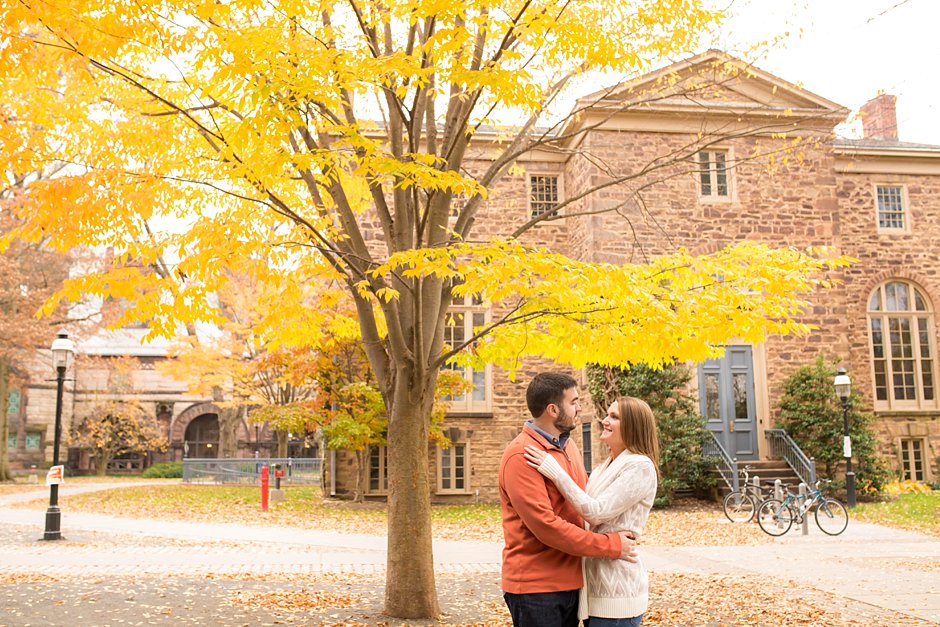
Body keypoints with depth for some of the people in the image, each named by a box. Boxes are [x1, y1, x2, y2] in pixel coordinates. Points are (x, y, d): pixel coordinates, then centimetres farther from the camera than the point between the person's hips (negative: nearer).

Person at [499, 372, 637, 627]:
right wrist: (610, 546, -18)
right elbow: (545, 526, -23)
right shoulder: (521, 456, -19)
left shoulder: (567, 445, 9)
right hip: (535, 587, -8)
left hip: (569, 581, 8)